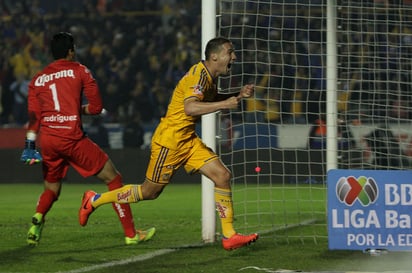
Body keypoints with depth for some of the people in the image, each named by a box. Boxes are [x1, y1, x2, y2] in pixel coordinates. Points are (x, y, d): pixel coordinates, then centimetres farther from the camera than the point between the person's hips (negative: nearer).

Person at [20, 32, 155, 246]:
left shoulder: (38, 79, 14)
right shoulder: (79, 70, 6)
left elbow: (33, 116, 6)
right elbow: (96, 107, 4)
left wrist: (30, 146, 4)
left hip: (46, 139, 4)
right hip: (72, 138, -4)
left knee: (51, 189, 24)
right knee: (113, 179, 7)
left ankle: (38, 218, -8)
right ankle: (131, 233, 5)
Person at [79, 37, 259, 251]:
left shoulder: (209, 76, 9)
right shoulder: (199, 75, -20)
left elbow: (212, 99, 32)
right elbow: (190, 107, -36)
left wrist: (238, 95, 16)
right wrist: (224, 104, -34)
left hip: (188, 140, 9)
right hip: (169, 139, -9)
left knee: (222, 175, -4)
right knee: (150, 191, 2)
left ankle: (229, 236, -2)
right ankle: (94, 201, 19)